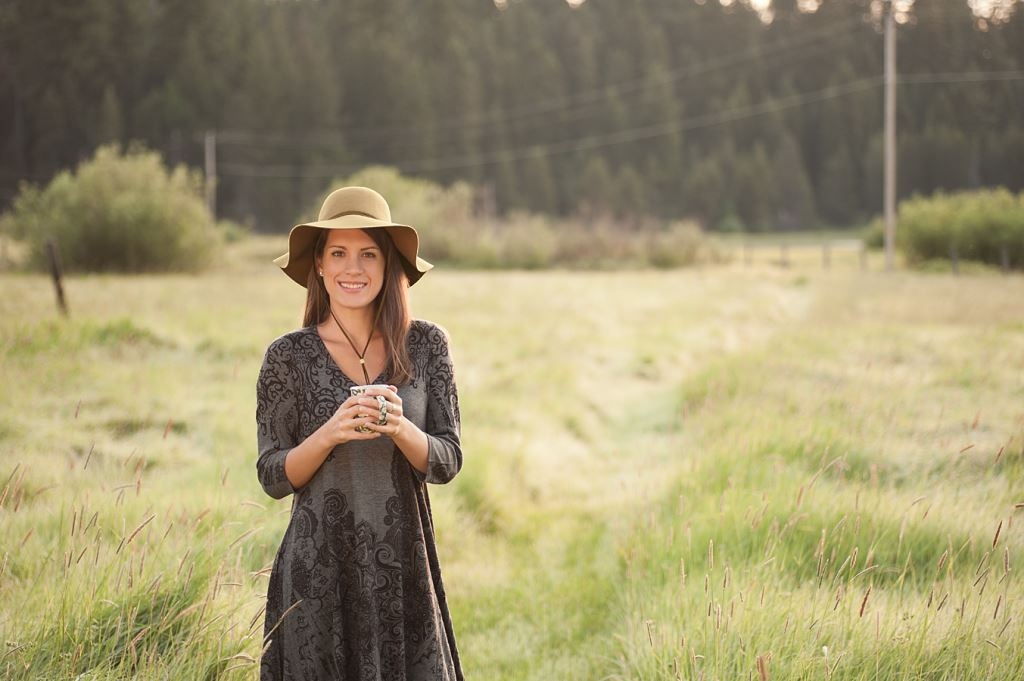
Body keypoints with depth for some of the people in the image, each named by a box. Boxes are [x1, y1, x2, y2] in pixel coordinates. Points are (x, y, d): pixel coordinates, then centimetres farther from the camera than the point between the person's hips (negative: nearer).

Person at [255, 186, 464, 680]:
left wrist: (399, 427, -19)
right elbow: (273, 478, -2)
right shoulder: (288, 357, -2)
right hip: (319, 569, -1)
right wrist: (330, 433, -19)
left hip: (404, 566, 1)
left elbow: (447, 463, 0)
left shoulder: (426, 344, 1)